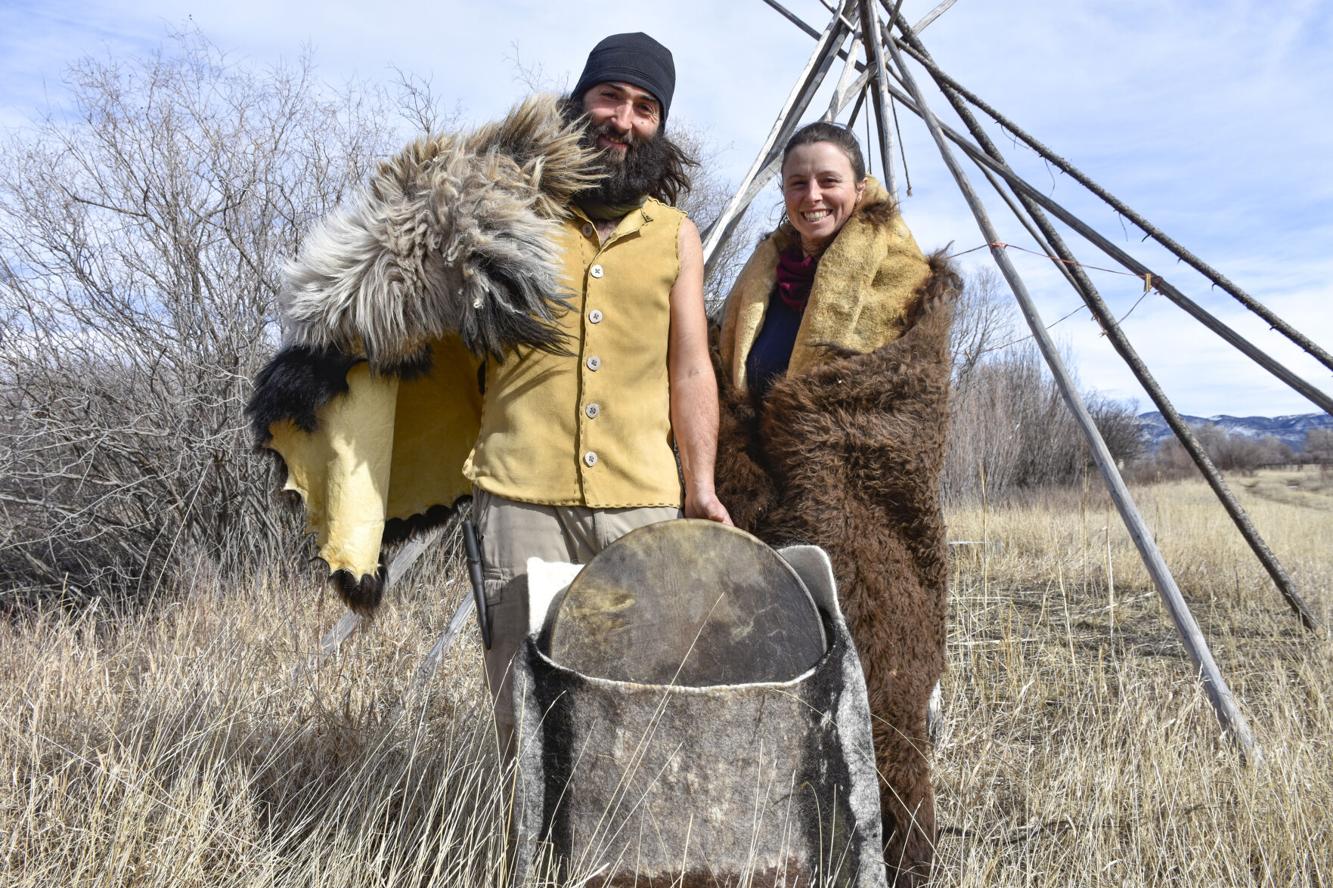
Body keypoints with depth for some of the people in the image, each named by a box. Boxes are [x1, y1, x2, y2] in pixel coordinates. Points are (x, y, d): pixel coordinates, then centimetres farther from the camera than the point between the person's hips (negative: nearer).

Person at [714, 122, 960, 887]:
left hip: (860, 536, -5)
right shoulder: (763, 280, 15)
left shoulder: (905, 283, -2)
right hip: (767, 527, 5)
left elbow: (914, 422, -7)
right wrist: (742, 503, 9)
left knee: (870, 697, -1)